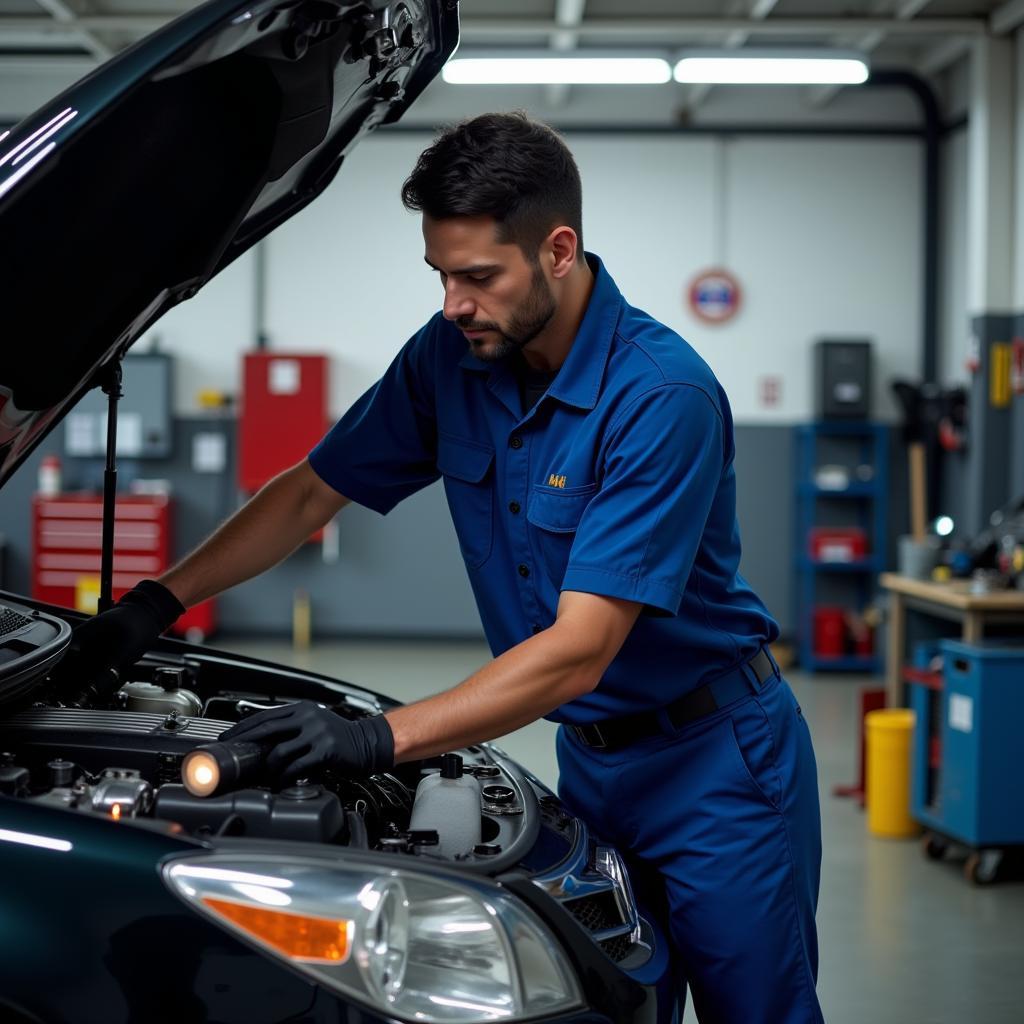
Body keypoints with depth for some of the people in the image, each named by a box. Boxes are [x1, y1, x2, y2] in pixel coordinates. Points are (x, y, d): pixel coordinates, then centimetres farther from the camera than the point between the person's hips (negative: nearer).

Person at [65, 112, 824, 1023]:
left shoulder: (663, 395, -26)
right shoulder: (451, 357, -4)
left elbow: (577, 651, -29)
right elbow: (313, 490, 8)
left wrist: (382, 739, -35)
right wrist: (161, 600, -2)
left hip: (714, 759, -6)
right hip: (592, 760, 6)